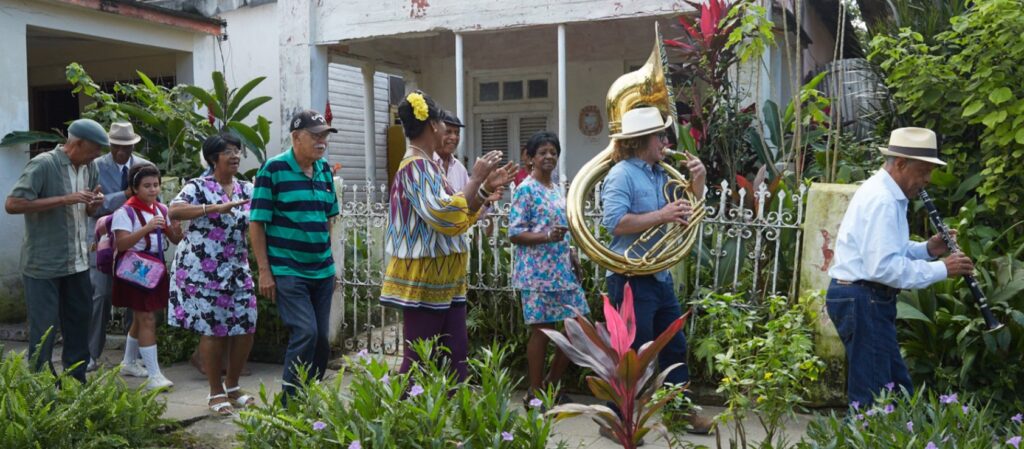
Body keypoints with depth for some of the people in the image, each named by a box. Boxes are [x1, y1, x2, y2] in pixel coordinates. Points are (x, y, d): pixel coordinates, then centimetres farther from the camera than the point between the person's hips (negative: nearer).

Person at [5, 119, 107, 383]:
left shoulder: (89, 167, 7)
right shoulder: (43, 165, -16)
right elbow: (12, 204, -22)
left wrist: (94, 204, -6)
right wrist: (65, 199, -26)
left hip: (78, 262, 7)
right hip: (44, 264, -7)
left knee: (79, 324, 15)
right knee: (44, 331, 0)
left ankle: (77, 384, 27)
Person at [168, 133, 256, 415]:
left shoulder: (248, 189, 11)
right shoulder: (198, 187, -4)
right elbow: (174, 212, -20)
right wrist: (214, 208, -28)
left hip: (237, 269, 6)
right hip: (202, 269, -5)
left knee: (246, 327, 3)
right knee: (213, 329, -3)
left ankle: (233, 387, 22)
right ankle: (216, 393, 12)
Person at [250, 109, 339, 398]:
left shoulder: (325, 170, 9)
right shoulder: (273, 169, -8)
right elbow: (257, 223, -8)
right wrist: (264, 271, -11)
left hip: (323, 271, 6)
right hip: (287, 271, -6)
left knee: (322, 338, 8)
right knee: (305, 332, -14)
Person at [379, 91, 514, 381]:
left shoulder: (427, 165, 13)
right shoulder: (416, 166, -16)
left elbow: (459, 215, 18)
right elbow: (447, 217, -26)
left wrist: (486, 189, 8)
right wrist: (475, 179, -18)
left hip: (443, 280, 10)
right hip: (424, 279, -10)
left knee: (456, 355, 11)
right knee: (419, 360, -2)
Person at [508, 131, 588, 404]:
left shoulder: (557, 189, 15)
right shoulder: (526, 189, -9)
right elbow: (514, 234, -14)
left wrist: (572, 259, 14)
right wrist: (548, 237, -25)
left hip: (562, 270, 8)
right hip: (537, 272, -8)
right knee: (541, 330, -2)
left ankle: (550, 385, 22)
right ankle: (535, 393, 12)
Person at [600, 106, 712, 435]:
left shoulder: (660, 174, 12)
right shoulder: (622, 174, -14)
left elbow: (688, 212, 17)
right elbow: (615, 222, -25)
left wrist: (697, 181, 2)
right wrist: (661, 216, -24)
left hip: (660, 275, 9)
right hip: (631, 279, -9)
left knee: (675, 347, 16)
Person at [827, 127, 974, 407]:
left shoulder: (887, 194, 14)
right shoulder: (881, 200, -19)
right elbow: (883, 266, -27)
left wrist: (927, 249, 5)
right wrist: (941, 269, -20)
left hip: (870, 300, 11)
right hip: (862, 300, -11)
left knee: (898, 387, 15)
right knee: (872, 395, -5)